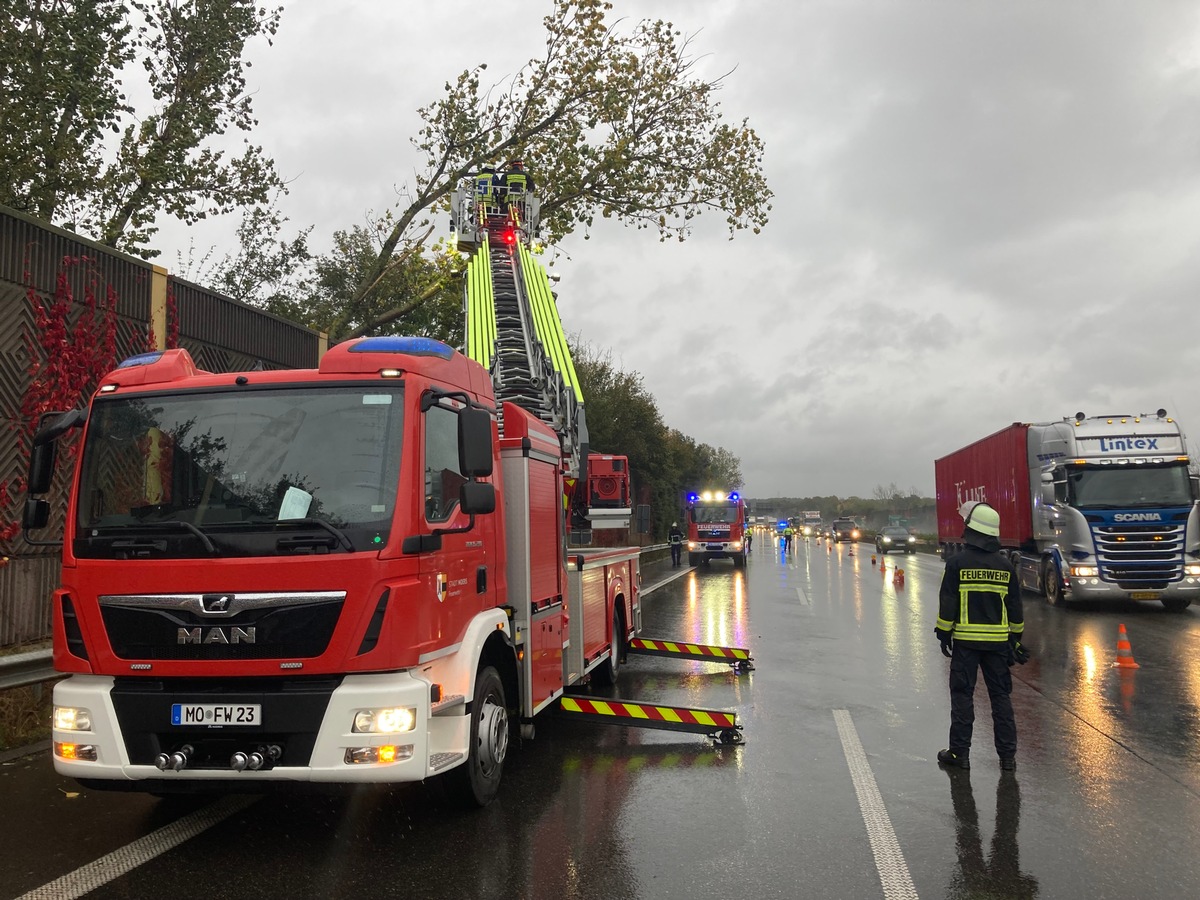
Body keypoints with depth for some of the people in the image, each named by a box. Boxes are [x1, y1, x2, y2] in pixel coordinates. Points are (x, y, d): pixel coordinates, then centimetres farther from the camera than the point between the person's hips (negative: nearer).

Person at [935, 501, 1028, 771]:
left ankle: (960, 752, 7)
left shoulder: (957, 563, -9)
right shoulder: (1005, 566, 4)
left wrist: (944, 634, 2)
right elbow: (1015, 607, 10)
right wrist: (1015, 638, 19)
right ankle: (1007, 754, 13)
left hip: (965, 640, -3)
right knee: (1001, 696, 10)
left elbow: (947, 603, -8)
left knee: (962, 695, 4)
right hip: (998, 640, 3)